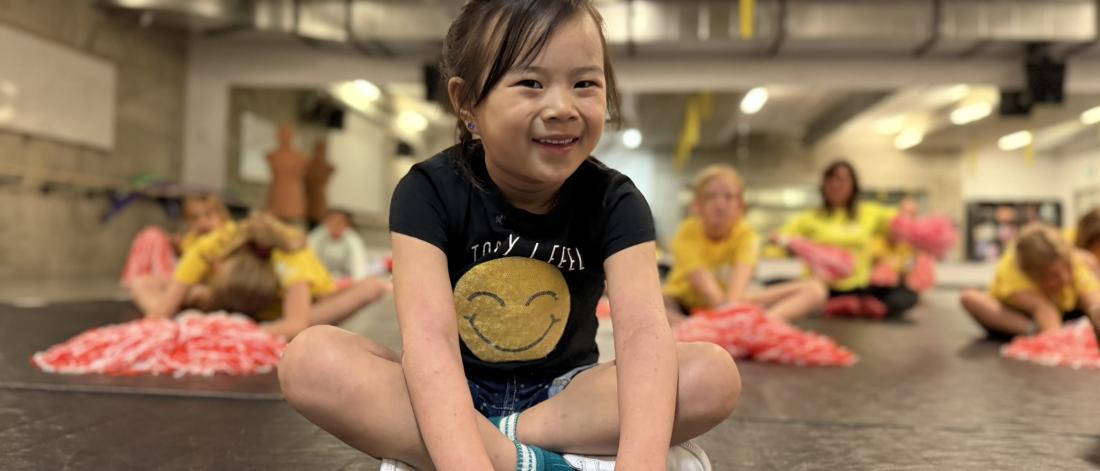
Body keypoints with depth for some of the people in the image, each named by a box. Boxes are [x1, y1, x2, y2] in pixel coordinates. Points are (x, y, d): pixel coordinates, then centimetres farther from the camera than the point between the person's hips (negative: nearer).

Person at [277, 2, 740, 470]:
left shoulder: (612, 201, -12)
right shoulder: (429, 192, -16)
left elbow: (643, 331, -28)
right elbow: (429, 338, -30)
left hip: (564, 397, 1)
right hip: (453, 397, -1)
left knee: (716, 372, -23)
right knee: (309, 359, -28)